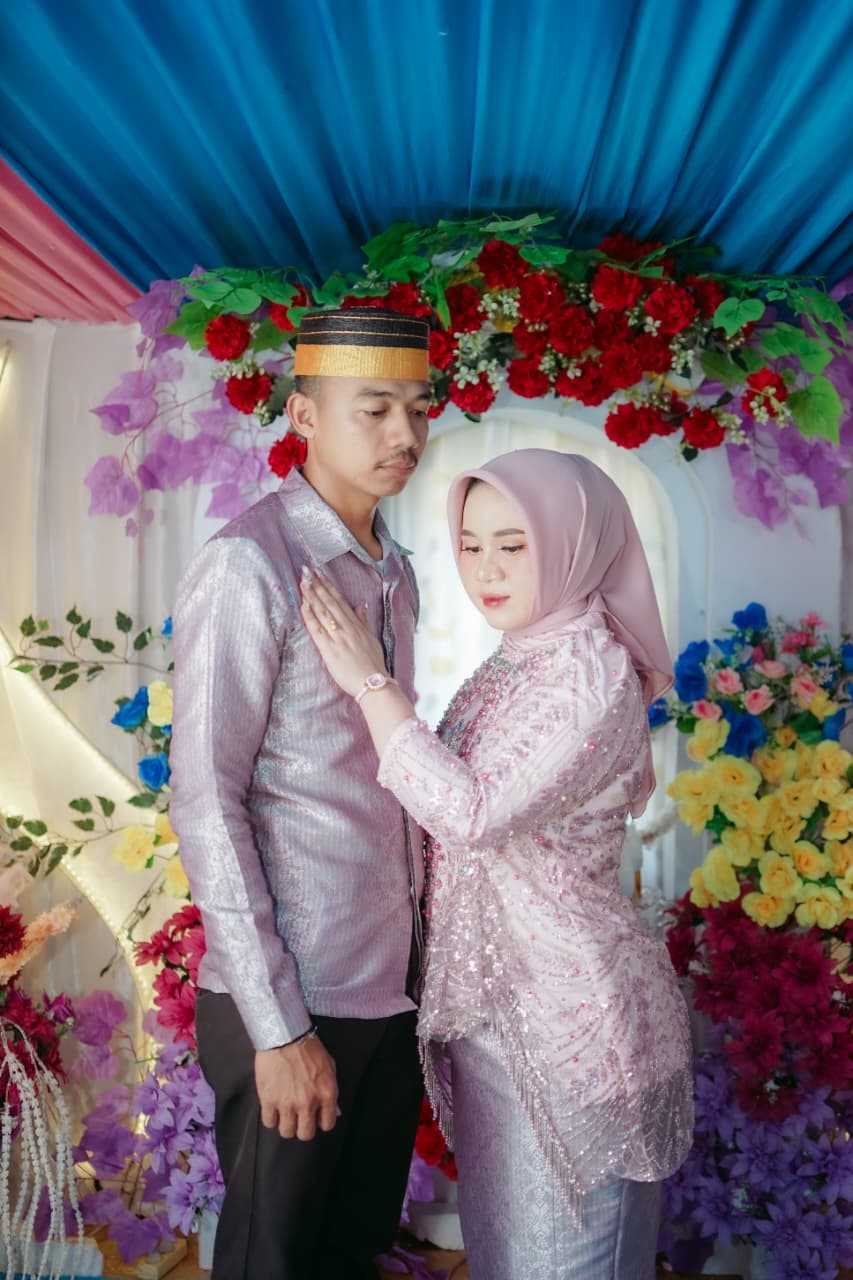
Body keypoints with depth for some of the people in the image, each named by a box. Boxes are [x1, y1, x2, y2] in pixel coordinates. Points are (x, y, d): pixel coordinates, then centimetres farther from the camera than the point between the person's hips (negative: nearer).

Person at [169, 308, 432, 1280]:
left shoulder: (394, 573, 9)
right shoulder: (248, 568, -15)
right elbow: (205, 803, -17)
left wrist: (422, 944, 10)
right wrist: (277, 1026, -17)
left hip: (394, 982, 7)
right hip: (292, 1001, -6)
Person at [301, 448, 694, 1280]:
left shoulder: (594, 674, -21)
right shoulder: (509, 664, 4)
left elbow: (475, 813, -29)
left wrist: (370, 681, -24)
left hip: (565, 1014, -8)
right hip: (488, 997, 8)